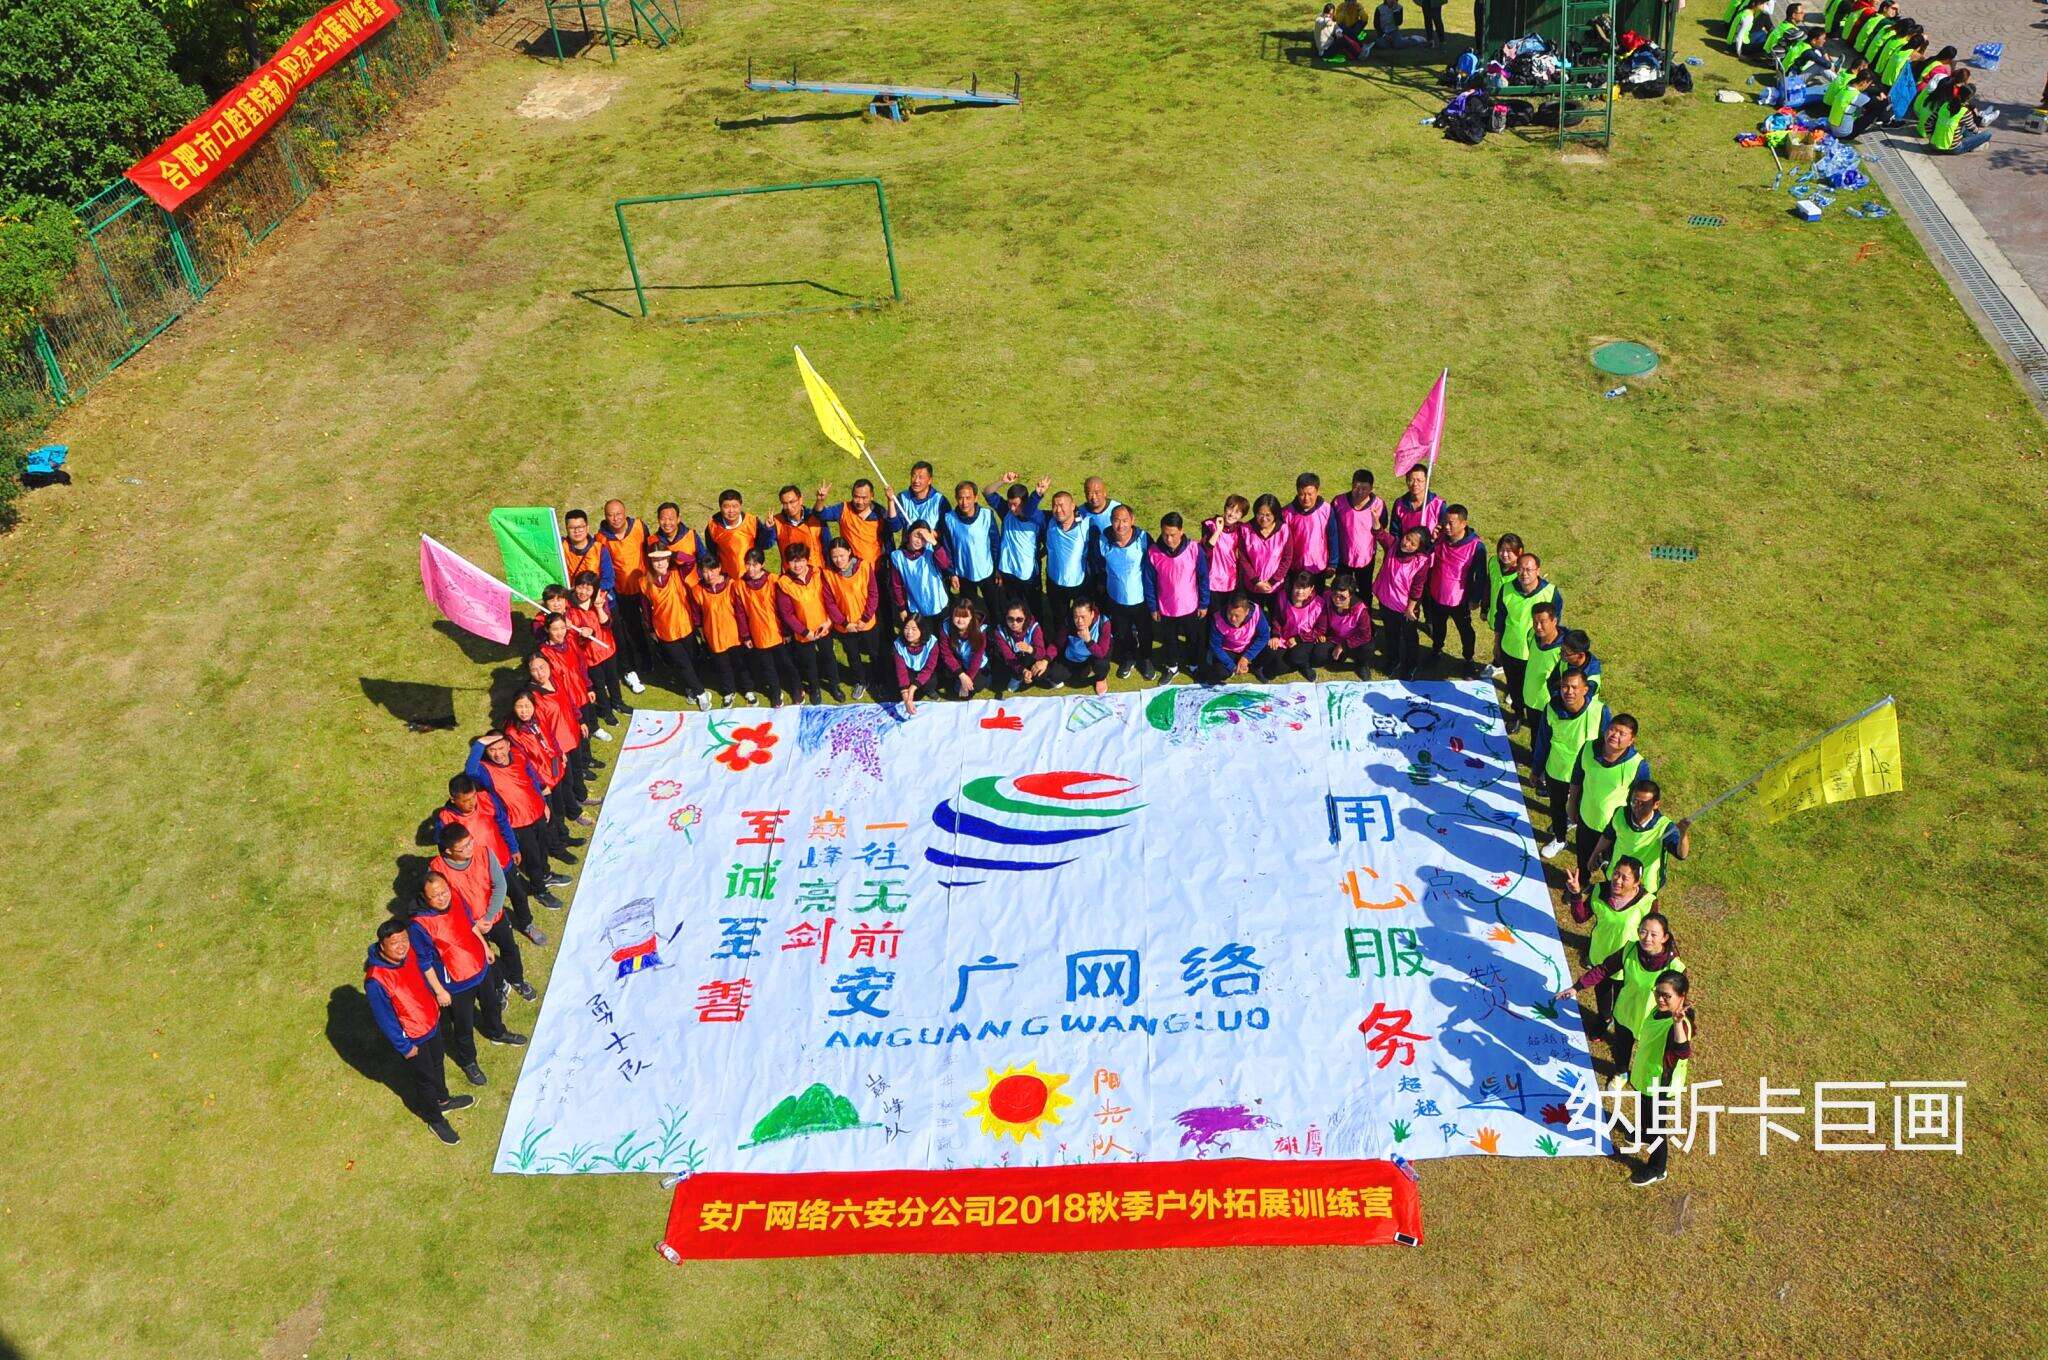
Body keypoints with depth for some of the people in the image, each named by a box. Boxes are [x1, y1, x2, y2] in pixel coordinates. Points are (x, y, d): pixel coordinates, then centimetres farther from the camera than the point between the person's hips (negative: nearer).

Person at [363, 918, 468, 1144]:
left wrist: (439, 992, 17)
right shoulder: (375, 981, -37)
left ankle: (443, 1100, 57)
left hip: (431, 1021, 7)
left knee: (438, 1063, 30)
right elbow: (385, 1018, -26)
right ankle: (435, 1119, 43)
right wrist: (404, 1047, -17)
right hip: (412, 1038, -7)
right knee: (425, 1078, 17)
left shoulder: (408, 953, -16)